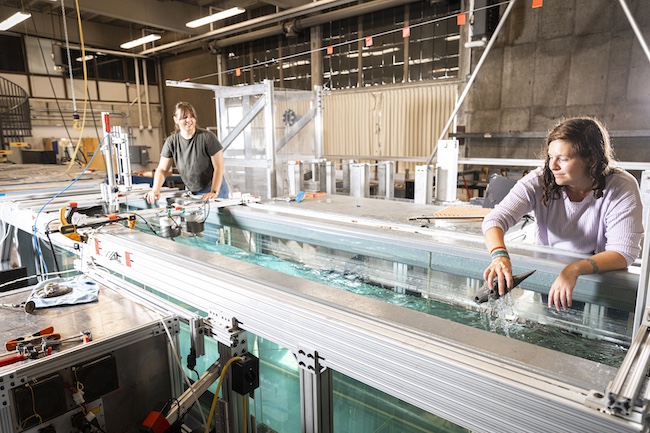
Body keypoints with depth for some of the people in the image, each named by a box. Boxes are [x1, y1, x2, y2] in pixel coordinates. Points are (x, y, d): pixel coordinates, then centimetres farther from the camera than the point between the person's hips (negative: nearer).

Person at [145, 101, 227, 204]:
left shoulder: (207, 137, -14)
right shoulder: (171, 142, -2)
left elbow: (218, 167, -14)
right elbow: (162, 169, 1)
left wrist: (214, 192, -22)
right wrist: (155, 190, -15)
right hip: (190, 192, 4)